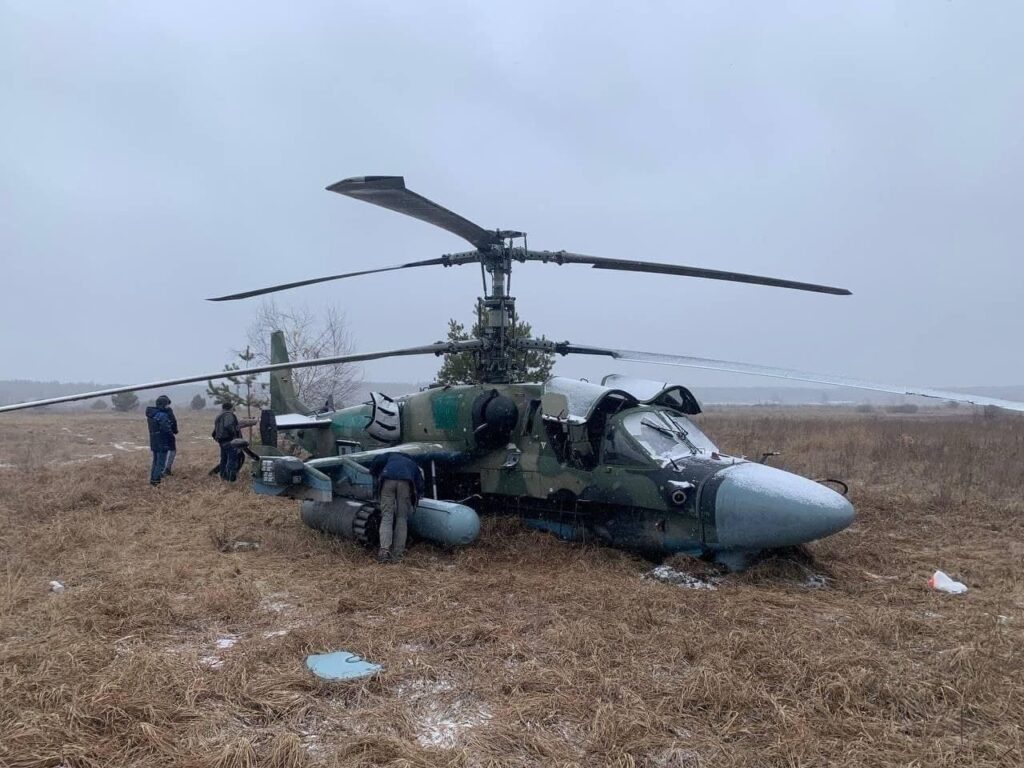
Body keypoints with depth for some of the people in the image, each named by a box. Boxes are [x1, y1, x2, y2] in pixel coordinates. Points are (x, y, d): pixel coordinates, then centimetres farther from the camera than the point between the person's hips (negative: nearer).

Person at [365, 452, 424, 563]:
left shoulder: (391, 455, 37)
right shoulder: (414, 465, 38)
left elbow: (377, 460, 13)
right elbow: (420, 486, 27)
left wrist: (374, 475, 25)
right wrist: (414, 499, 39)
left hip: (388, 480, 0)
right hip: (406, 483, 0)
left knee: (386, 517, 3)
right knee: (402, 518, 9)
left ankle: (384, 549, -13)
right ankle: (397, 554, 5)